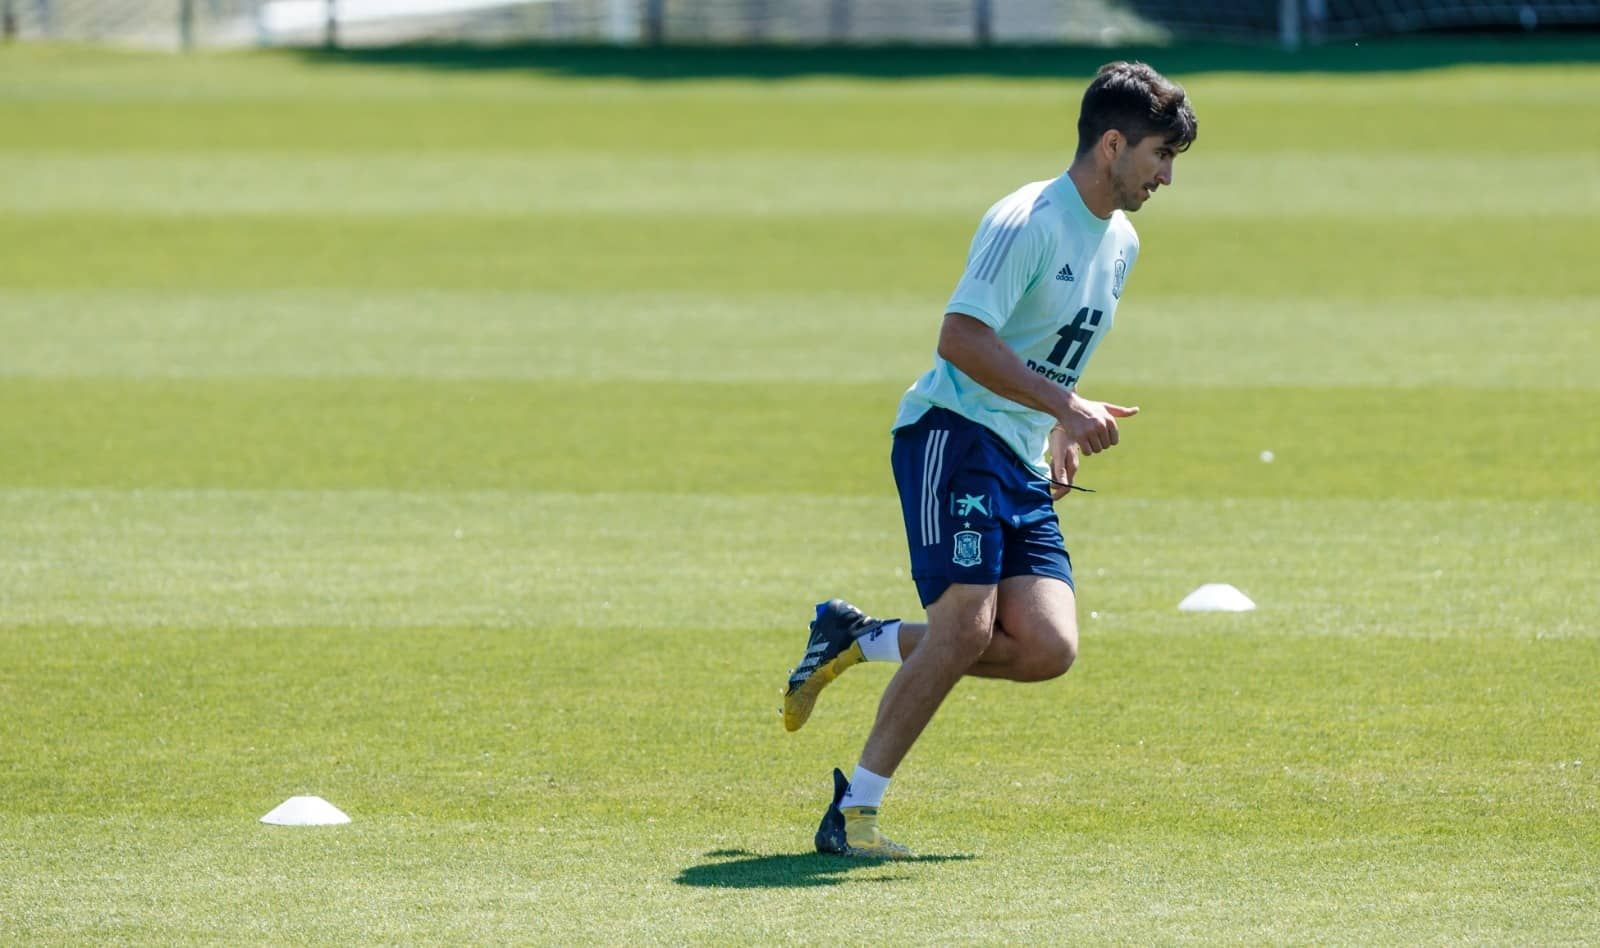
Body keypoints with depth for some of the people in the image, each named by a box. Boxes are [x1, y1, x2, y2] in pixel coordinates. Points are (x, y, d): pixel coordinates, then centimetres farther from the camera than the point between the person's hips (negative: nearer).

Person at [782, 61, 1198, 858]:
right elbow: (962, 338, -22)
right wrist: (1066, 408, -26)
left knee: (1048, 648, -8)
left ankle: (853, 641, 10)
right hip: (954, 434, -8)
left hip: (1022, 465, 8)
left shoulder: (1120, 245, 15)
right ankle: (852, 813, -9)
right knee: (966, 626, -20)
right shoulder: (1030, 221, -13)